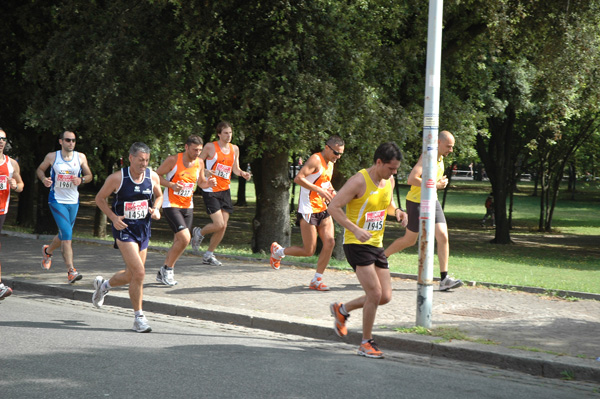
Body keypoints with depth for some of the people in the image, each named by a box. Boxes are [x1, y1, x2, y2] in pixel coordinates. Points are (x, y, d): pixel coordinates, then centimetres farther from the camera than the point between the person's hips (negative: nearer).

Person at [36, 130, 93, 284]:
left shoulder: (81, 157, 2)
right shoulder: (52, 157, -3)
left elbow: (89, 175, 9)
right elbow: (40, 169, 12)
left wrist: (81, 180, -13)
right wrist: (44, 179, -10)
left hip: (73, 202, 4)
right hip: (57, 201, -4)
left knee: (64, 235, 17)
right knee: (67, 235, -17)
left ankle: (47, 251, 48)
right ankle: (71, 271, -18)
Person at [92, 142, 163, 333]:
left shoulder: (153, 177, 0)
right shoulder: (117, 178, -13)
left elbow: (158, 196, 19)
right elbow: (100, 198, -1)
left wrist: (156, 209, -2)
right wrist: (113, 217, -14)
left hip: (143, 229, 6)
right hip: (124, 229, -6)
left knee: (132, 275, 15)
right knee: (139, 273, -17)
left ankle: (103, 285, 46)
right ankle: (139, 318, -4)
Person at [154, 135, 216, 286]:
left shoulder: (199, 163, 5)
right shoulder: (173, 160, -12)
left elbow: (201, 181, 18)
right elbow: (157, 175, -6)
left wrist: (208, 183, -4)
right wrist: (171, 185, -21)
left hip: (188, 207, 7)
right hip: (171, 205, -6)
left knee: (178, 242, 7)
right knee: (185, 238, -19)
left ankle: (163, 273, 23)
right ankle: (167, 269, -1)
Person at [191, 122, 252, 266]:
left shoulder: (234, 149, 10)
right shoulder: (210, 147, -7)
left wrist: (242, 173, -4)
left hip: (225, 190, 6)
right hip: (210, 190, -6)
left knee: (223, 226, 2)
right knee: (219, 224, -14)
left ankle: (209, 255, 18)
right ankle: (199, 233, 17)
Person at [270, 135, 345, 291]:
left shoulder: (330, 164, 15)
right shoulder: (315, 160, -14)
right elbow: (298, 178, -24)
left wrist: (331, 191, 10)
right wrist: (319, 190, -26)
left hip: (323, 210, 8)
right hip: (308, 210, -8)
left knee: (330, 242, -7)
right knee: (309, 251, -5)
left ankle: (316, 280, 3)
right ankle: (277, 251, 20)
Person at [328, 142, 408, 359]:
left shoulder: (389, 181, 6)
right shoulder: (359, 181, -16)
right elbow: (333, 207, -17)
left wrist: (397, 211, 2)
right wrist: (355, 229, -28)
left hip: (376, 245, 8)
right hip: (356, 244, -8)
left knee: (385, 296, 5)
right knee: (375, 293, -15)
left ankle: (342, 310, 28)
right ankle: (366, 343, 1)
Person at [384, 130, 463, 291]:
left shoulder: (440, 158, 10)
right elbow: (412, 179, -29)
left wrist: (441, 181, 8)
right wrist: (435, 185, -26)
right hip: (416, 202, -8)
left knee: (443, 237, -7)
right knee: (410, 240, 5)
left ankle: (444, 279, -7)